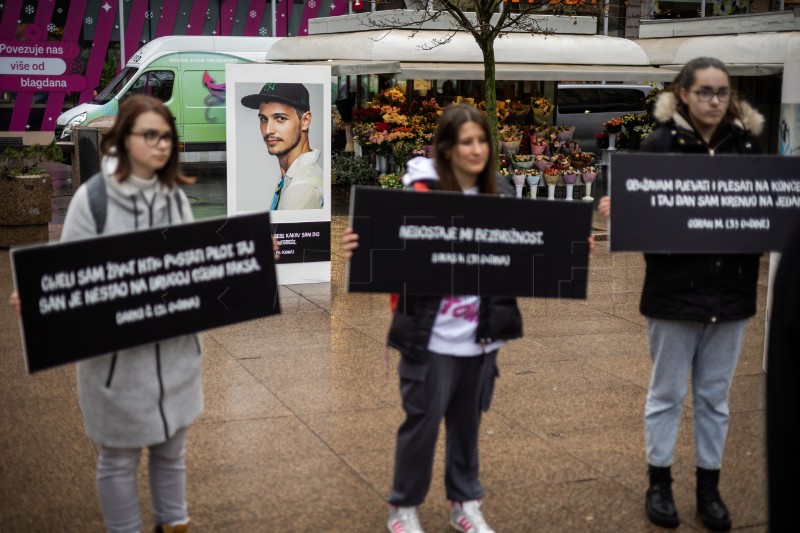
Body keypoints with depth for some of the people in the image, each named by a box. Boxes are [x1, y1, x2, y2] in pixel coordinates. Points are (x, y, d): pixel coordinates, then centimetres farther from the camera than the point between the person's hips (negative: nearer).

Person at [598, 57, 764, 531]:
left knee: (715, 395, 13)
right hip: (675, 290, -3)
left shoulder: (746, 144, 3)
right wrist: (616, 210, -28)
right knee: (667, 392, 10)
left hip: (731, 291, 3)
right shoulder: (661, 144, -6)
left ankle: (709, 487, 26)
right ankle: (660, 483, 25)